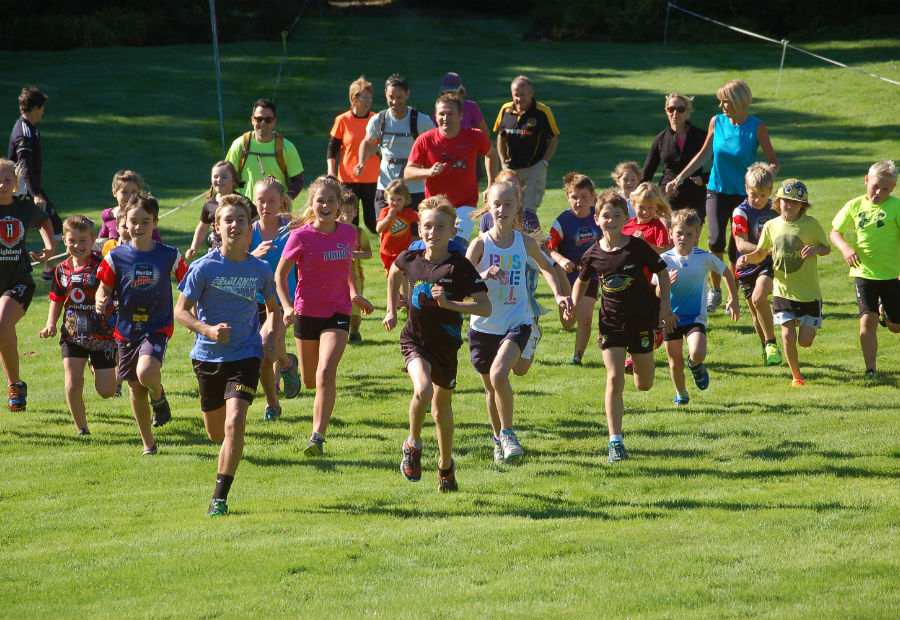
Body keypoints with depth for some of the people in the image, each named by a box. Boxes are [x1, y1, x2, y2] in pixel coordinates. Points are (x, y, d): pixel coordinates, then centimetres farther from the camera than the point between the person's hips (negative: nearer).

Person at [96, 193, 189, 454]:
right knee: (135, 387, 9)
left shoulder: (169, 256, -5)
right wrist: (100, 301, -19)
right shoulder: (116, 257, -3)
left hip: (158, 327, -3)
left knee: (146, 372, -29)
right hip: (127, 329, 3)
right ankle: (148, 444, 25)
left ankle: (159, 395, 8)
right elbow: (105, 288, 4)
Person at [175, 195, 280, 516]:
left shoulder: (261, 270, -2)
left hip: (245, 355, 0)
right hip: (208, 356, 0)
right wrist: (208, 330, -21)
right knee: (216, 432, 13)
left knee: (234, 423, -20)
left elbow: (273, 307, 17)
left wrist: (271, 334, -2)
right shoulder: (204, 267, -10)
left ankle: (220, 497, -12)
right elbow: (181, 310, -5)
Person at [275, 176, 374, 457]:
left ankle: (318, 437, -21)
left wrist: (354, 293, 15)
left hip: (338, 312, 0)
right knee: (309, 381, 15)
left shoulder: (348, 234, -1)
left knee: (326, 373, -20)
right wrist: (287, 306, -13)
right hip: (307, 312, 0)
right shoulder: (301, 237, -10)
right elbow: (280, 273, -1)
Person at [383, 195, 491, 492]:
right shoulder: (411, 259, -5)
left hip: (446, 345, 0)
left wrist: (449, 303, -29)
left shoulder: (459, 267, -15)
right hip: (415, 339, 0)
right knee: (423, 391, -27)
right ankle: (413, 445, -1)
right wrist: (391, 310, 19)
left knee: (442, 407, 15)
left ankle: (446, 466, 38)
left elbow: (485, 307, -19)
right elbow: (394, 272, 21)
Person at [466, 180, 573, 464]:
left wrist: (558, 294, 8)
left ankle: (508, 432, -5)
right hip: (484, 325, 1)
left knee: (499, 374, -25)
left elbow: (545, 266, 20)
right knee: (490, 387, 14)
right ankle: (498, 439, 37)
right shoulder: (481, 244, -9)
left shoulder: (525, 243, -2)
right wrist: (484, 275, -40)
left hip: (516, 323, -1)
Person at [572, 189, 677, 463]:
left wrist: (665, 306, -5)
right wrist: (573, 307, 3)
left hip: (641, 320, 0)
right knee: (614, 380, -12)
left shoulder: (638, 247, -11)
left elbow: (662, 272, 1)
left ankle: (639, 361, 51)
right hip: (611, 323, 0)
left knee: (644, 385, 11)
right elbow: (582, 281, 15)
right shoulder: (593, 254, -4)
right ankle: (615, 442, -8)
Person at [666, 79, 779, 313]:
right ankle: (715, 290, 0)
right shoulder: (716, 122, -1)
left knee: (736, 250, 0)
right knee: (716, 240, -18)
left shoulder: (756, 127, -10)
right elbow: (704, 154, 12)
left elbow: (773, 161, -4)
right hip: (717, 192, 2)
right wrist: (680, 178, 10)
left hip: (744, 195, -2)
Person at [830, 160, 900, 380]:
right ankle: (870, 368, -2)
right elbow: (835, 232, 10)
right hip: (863, 272, 1)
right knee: (868, 320, -13)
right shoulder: (854, 206, 0)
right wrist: (845, 248, -10)